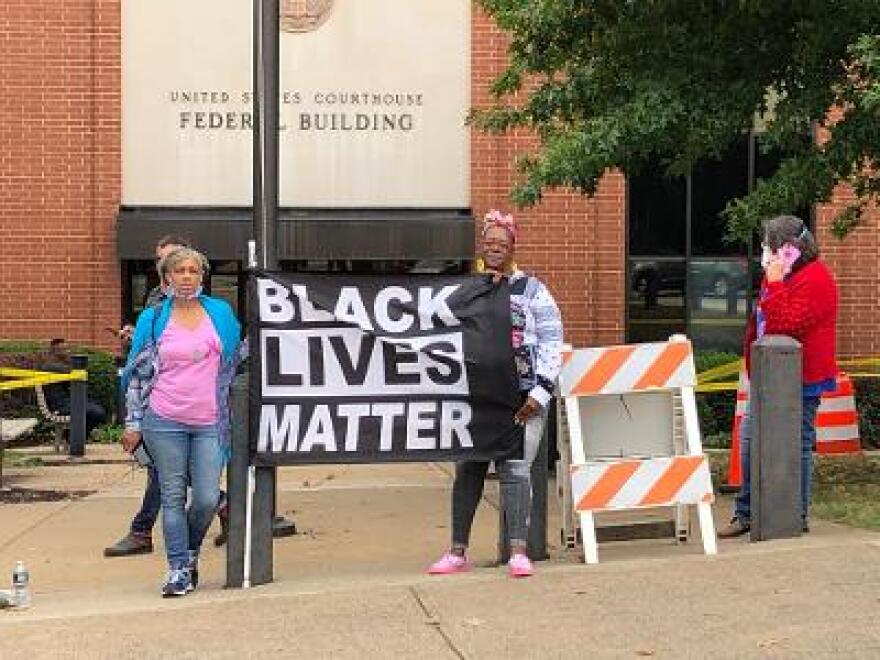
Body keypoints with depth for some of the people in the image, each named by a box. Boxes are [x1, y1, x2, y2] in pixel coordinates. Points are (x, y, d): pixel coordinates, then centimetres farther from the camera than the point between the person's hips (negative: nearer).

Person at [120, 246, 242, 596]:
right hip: (165, 422, -1)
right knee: (173, 497, 2)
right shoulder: (153, 319, 4)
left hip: (208, 423, 1)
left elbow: (236, 359, 20)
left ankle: (190, 552, 23)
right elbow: (138, 373, 7)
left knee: (207, 498, -3)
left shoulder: (220, 312, 8)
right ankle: (178, 568, 12)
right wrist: (133, 423, 4)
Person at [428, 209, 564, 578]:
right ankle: (458, 552, 12)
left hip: (522, 398, -3)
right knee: (468, 470, 5)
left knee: (515, 470, -10)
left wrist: (540, 393, -7)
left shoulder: (532, 289, 6)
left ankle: (518, 552, -8)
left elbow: (552, 342, 2)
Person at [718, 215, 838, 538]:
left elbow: (787, 324, -28)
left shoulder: (813, 279, -16)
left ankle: (798, 516, 9)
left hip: (800, 380, -10)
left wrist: (774, 285, -25)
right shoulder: (781, 275, 16)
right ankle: (746, 512, 15)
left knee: (797, 444, -1)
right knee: (749, 438, 8)